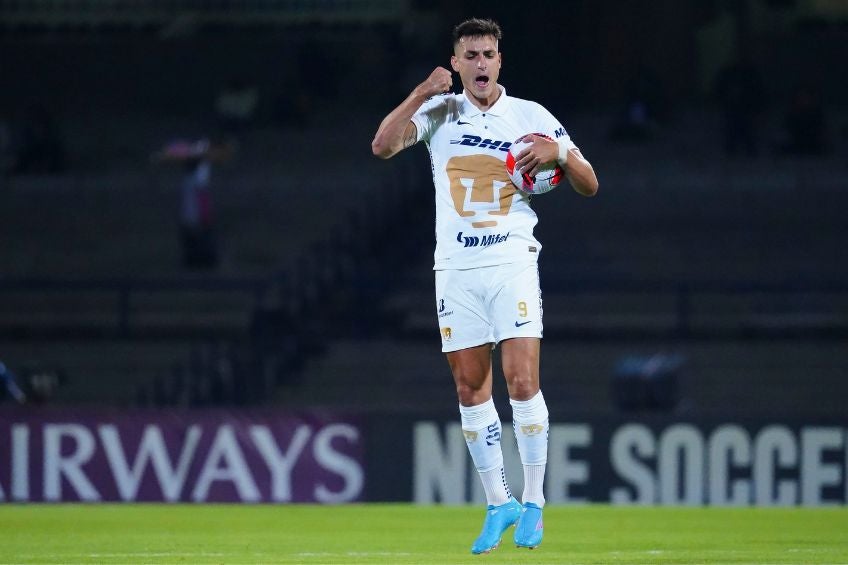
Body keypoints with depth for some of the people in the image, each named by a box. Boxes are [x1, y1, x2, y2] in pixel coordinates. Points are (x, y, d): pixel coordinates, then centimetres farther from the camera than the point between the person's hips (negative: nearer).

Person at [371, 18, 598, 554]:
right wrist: (421, 93, -13)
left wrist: (560, 152, -16)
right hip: (455, 267, 2)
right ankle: (499, 504, 12)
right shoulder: (439, 111, 7)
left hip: (512, 263, -2)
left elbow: (589, 186, 4)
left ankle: (533, 504, -5)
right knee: (471, 388, 2)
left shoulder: (532, 117, 3)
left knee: (522, 380, -13)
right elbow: (383, 146, -8)